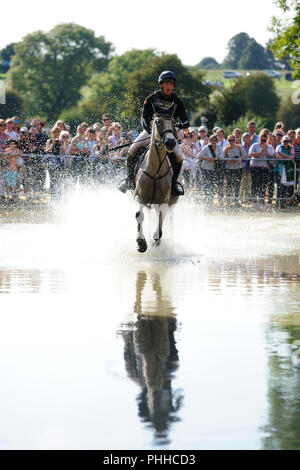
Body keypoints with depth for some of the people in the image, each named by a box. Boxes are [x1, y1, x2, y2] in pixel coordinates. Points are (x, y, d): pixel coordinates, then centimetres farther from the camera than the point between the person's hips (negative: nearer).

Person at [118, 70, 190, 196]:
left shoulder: (177, 102, -3)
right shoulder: (151, 99, -5)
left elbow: (186, 123, -6)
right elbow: (144, 118, -12)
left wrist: (179, 125, -31)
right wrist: (149, 131, -33)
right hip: (151, 130, 0)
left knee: (179, 156, -23)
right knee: (133, 150, -20)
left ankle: (174, 183, -4)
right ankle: (130, 179, -3)